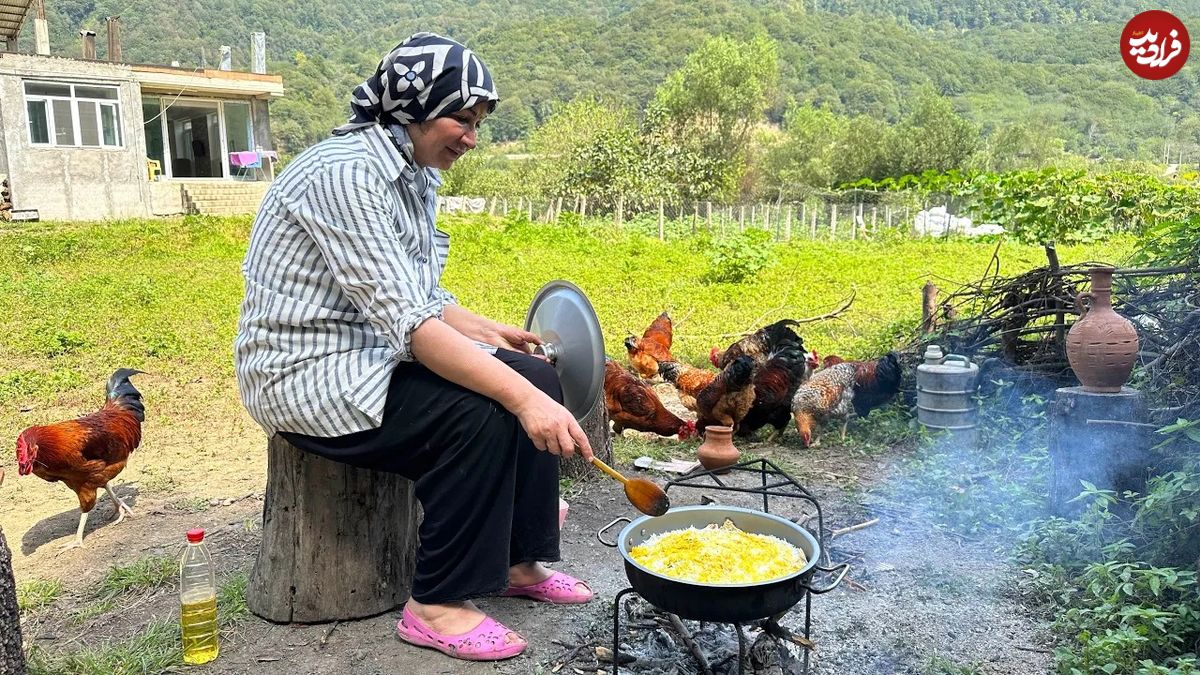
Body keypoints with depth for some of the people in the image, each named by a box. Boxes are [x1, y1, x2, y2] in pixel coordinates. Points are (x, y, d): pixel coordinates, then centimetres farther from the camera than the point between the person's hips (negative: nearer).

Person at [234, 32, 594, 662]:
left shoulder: (415, 176, 6)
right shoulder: (345, 174, -23)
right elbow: (407, 320, -32)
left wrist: (490, 333, 0)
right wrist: (522, 399, -36)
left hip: (374, 354, 9)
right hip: (309, 373, -9)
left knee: (537, 378, -3)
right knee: (478, 415, -27)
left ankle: (519, 559, 9)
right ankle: (437, 604, -9)